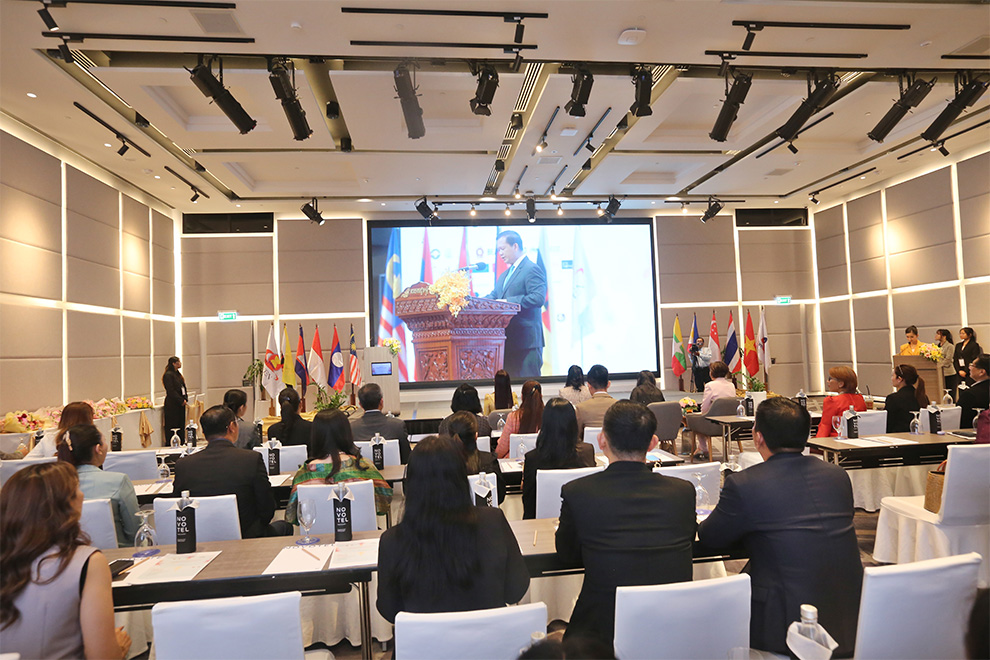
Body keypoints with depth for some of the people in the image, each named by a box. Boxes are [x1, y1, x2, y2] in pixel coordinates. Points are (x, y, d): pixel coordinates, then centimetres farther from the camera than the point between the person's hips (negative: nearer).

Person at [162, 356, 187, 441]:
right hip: (172, 405, -9)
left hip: (181, 405, 9)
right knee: (172, 428, -4)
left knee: (181, 427, 11)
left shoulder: (178, 374, 15)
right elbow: (171, 391, -17)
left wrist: (185, 399, 3)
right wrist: (182, 401, -16)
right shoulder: (168, 375, -12)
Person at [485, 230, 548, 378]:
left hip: (526, 340, -9)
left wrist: (509, 302, -23)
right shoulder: (505, 274, 21)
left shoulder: (532, 269, -10)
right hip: (508, 341, 9)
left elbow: (538, 298, -21)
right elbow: (494, 295, 18)